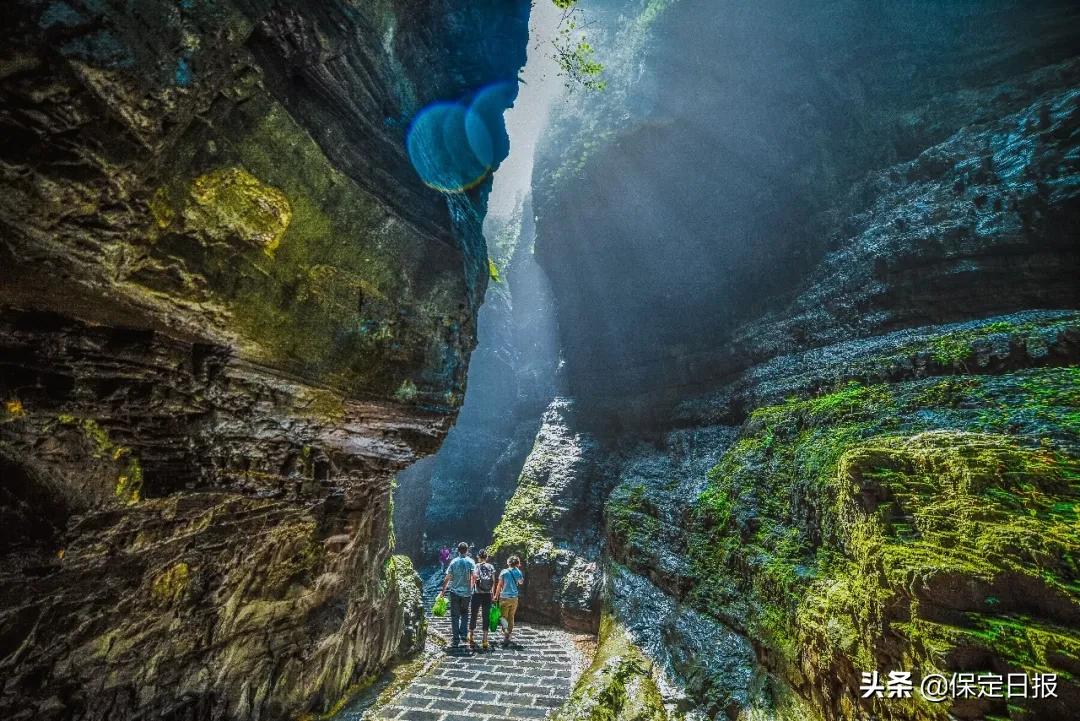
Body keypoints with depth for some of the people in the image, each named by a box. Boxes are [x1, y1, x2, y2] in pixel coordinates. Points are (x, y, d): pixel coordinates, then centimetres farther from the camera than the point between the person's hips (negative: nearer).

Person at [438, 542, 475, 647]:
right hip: (467, 592, 1)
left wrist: (443, 591, 6)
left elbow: (447, 578, -3)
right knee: (465, 613, 21)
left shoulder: (454, 562, -3)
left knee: (455, 616, 8)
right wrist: (471, 589, -2)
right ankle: (463, 634, 13)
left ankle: (456, 639, 8)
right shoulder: (471, 562, -4)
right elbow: (472, 577, -11)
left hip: (455, 592, 0)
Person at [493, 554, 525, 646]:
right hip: (514, 598, 3)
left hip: (505, 598, -3)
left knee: (504, 617, 5)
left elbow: (500, 585, -8)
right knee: (511, 618, 15)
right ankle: (508, 635, 19)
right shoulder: (518, 572, 0)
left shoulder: (504, 572, -9)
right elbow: (521, 583, 19)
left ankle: (505, 636, -9)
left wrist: (496, 595, 4)